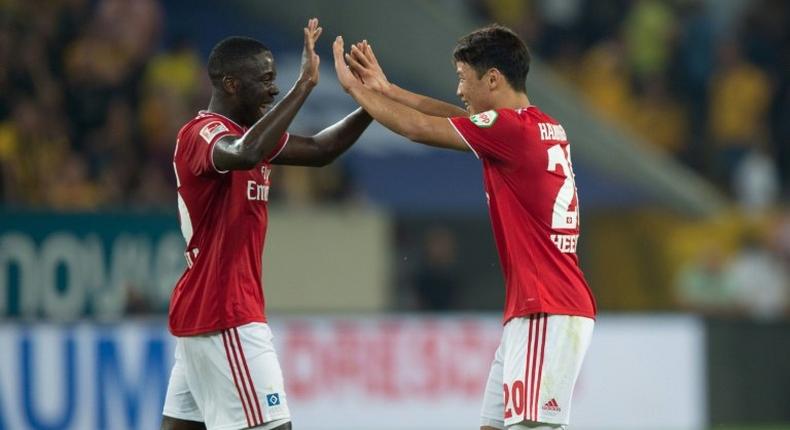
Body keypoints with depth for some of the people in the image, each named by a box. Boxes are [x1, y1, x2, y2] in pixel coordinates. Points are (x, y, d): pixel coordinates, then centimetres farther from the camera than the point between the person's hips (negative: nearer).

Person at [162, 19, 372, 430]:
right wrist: (304, 84, -34)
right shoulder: (203, 134, -16)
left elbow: (318, 150, 19)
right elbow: (246, 154, -39)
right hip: (225, 317, -10)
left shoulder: (243, 133, 14)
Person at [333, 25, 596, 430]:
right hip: (533, 310, 10)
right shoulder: (544, 128, 14)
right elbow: (458, 118, 26)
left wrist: (354, 87, 7)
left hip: (547, 315, -10)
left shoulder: (512, 128, -13)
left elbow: (417, 128, -6)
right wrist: (386, 89, 25)